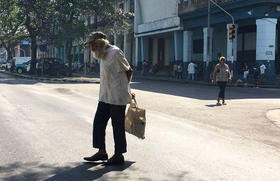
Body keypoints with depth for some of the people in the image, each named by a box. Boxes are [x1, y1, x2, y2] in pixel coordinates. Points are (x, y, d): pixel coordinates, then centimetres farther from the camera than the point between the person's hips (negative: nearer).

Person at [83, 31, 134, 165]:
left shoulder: (115, 52, -13)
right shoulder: (103, 55, 16)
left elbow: (129, 71, -8)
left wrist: (124, 88, 3)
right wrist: (126, 89, 16)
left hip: (117, 97, -9)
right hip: (105, 96, 9)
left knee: (118, 126, 0)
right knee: (98, 122, 8)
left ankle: (119, 155, 10)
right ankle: (102, 152, 18)